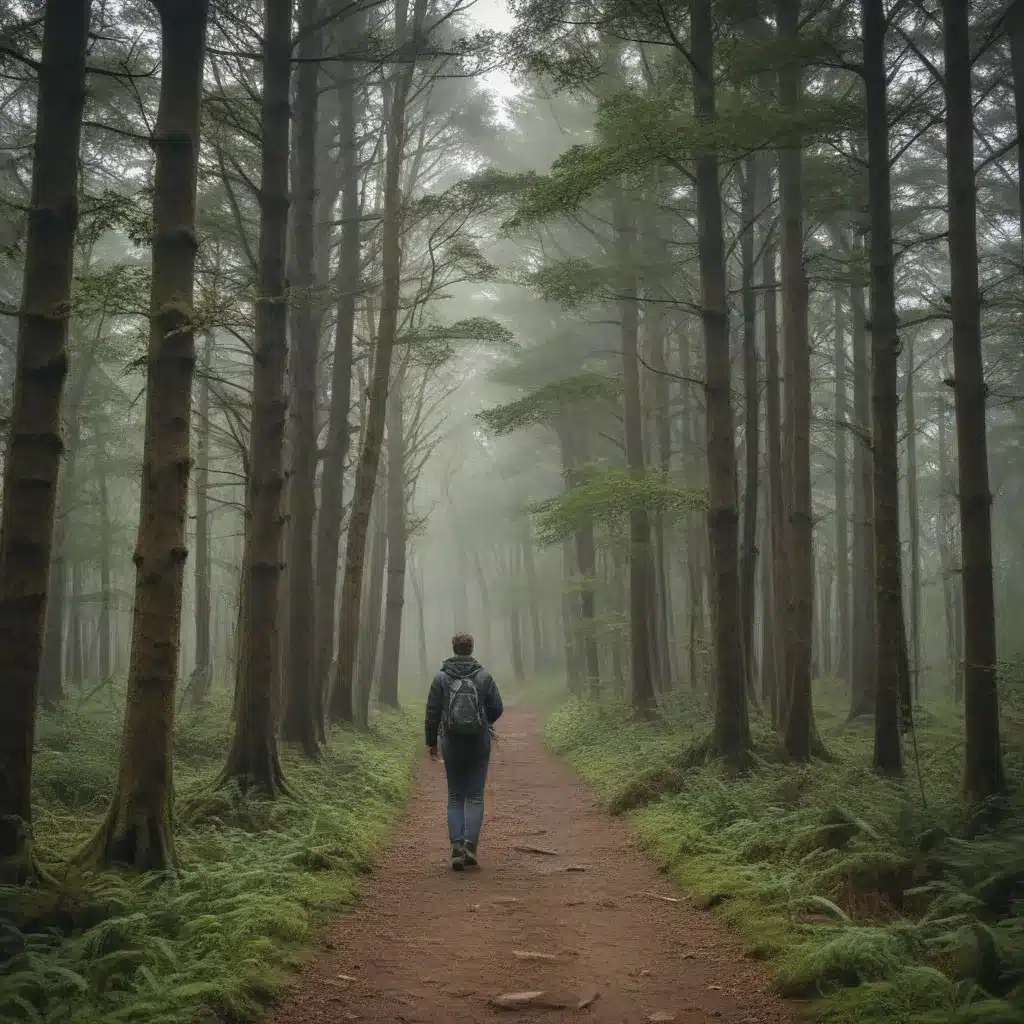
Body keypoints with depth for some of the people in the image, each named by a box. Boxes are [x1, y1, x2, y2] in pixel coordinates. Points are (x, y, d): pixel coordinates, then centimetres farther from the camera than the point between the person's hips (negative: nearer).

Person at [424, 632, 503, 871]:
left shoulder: (441, 678, -3)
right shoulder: (484, 676, -3)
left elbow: (432, 712, -2)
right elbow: (496, 708, -2)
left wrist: (431, 742, 8)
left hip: (451, 744, 0)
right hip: (479, 744, 0)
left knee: (455, 797, 10)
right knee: (475, 797, 7)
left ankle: (457, 847, -2)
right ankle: (470, 846, -6)